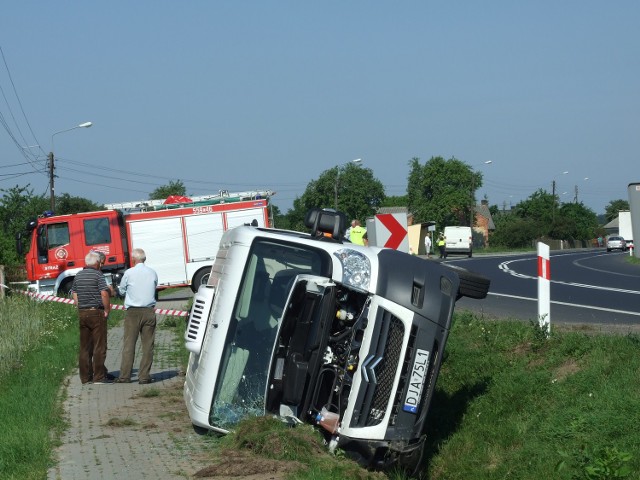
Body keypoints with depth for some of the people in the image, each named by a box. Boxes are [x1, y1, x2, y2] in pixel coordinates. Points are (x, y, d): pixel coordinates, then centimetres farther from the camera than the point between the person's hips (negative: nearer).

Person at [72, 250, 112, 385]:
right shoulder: (98, 275, -9)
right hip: (96, 313, -6)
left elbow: (75, 295, 14)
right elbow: (104, 294, -17)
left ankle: (85, 377, 10)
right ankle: (99, 377, -4)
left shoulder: (78, 276, 12)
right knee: (99, 346, -2)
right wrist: (107, 311, -7)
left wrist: (80, 309, 16)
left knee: (84, 347, 9)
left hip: (82, 313, 6)